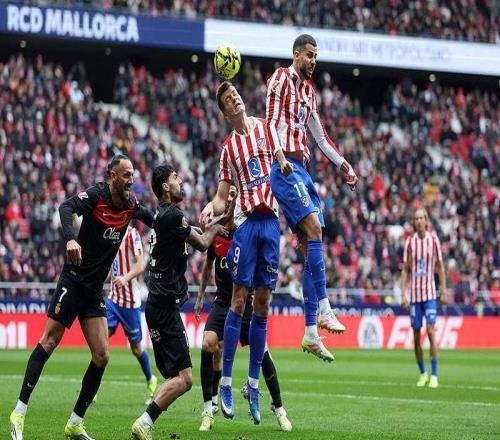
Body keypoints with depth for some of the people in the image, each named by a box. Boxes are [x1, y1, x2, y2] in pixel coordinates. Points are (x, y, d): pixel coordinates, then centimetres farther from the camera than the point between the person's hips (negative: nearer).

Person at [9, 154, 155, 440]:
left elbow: (154, 220, 27)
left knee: (102, 356, -2)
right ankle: (19, 413, -6)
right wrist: (71, 238, -47)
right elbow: (67, 207, -31)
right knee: (49, 342, -9)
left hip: (96, 290, 6)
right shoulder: (96, 195, -12)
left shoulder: (131, 205, 6)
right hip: (74, 281, -6)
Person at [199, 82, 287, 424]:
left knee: (263, 303, 3)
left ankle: (254, 384, 8)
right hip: (245, 220, -1)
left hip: (271, 219, 1)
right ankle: (226, 382, -4)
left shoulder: (265, 128, 11)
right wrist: (210, 209, -12)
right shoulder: (228, 148, 11)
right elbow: (222, 196, 9)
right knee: (240, 298, -8)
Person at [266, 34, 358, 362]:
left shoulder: (310, 91, 23)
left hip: (301, 168, 8)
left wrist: (342, 163, 22)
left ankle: (311, 332, 0)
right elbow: (271, 121, -13)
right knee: (314, 228, -22)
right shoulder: (281, 79, -2)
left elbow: (320, 136, 29)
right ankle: (324, 307, -24)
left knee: (311, 245, 2)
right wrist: (280, 155, -27)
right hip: (286, 166, -8)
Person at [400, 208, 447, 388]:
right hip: (414, 294, 2)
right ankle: (422, 373, 21)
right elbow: (405, 270, 4)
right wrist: (403, 295, -2)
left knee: (431, 331, -13)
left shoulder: (433, 240, -1)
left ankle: (434, 375, -10)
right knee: (416, 335, 5)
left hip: (430, 293, -2)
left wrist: (444, 291, 2)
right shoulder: (409, 242, 1)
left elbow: (440, 267, 6)